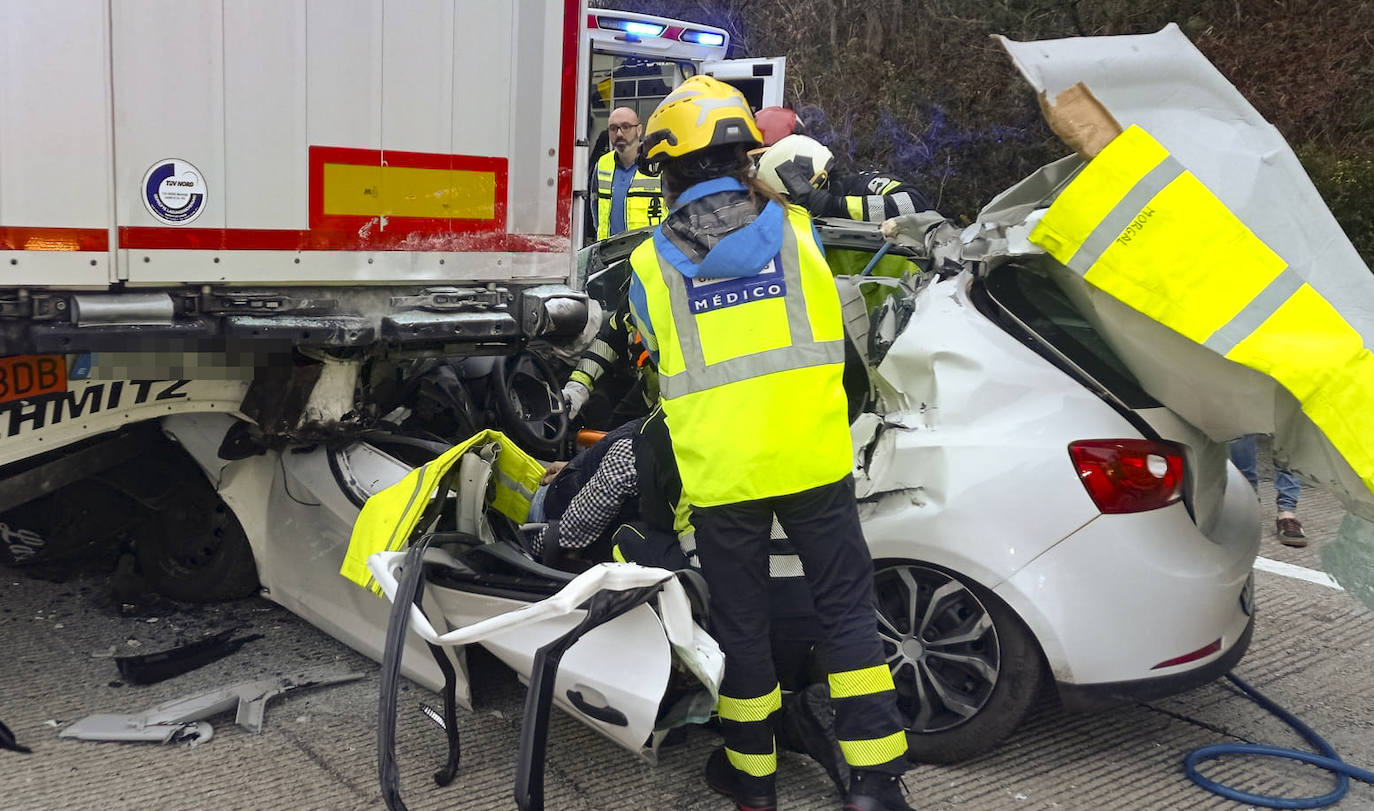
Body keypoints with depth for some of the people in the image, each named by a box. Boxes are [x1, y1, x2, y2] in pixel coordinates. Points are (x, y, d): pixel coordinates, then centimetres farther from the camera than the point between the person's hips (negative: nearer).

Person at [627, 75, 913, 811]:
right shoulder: (795, 229, 2)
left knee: (740, 620, 14)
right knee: (846, 611, 10)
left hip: (720, 471, 0)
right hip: (813, 458, 0)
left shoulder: (651, 266, -2)